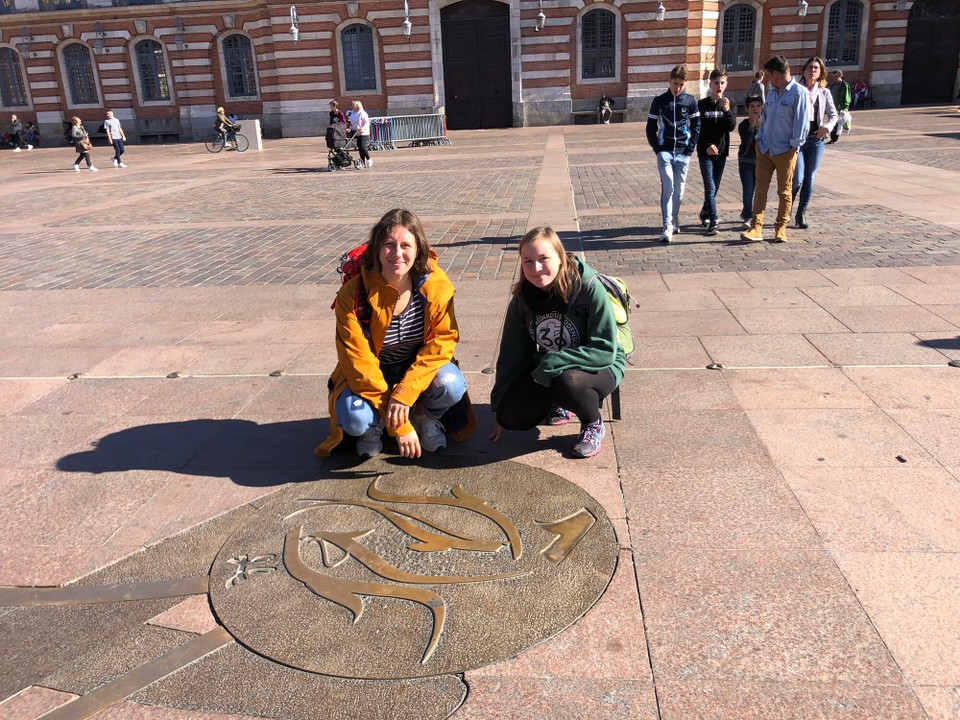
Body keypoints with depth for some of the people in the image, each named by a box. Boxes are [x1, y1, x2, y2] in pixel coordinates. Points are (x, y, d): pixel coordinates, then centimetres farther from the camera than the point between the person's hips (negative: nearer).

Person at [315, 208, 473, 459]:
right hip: (371, 374, -1)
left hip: (418, 368, 2)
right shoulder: (353, 294, -22)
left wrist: (405, 392, -30)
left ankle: (425, 416, 7)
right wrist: (398, 426, -27)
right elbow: (358, 360, -23)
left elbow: (442, 340, -16)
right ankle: (373, 426, 9)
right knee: (354, 417, -31)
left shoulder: (436, 285, -17)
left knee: (451, 385, -30)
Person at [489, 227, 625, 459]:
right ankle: (558, 403, 17)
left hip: (599, 367, -4)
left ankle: (593, 425, -4)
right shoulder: (522, 299, -9)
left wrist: (551, 364, -32)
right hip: (545, 370, 5)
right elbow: (511, 353, 0)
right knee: (512, 416, -16)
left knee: (567, 382, -38)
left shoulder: (590, 290, -24)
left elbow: (605, 351, -26)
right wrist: (500, 408, 4)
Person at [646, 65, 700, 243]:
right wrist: (657, 148, -4)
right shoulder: (659, 101, 3)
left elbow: (696, 126, 8)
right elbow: (651, 128, 7)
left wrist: (690, 148, -3)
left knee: (679, 189, 6)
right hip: (665, 151, -2)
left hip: (683, 152, 2)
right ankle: (667, 227, -15)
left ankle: (674, 220, 25)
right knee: (667, 187, -13)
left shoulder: (690, 101, 5)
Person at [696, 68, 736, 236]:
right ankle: (713, 222, -11)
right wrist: (707, 146, -13)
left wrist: (727, 110, -21)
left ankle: (705, 213, 30)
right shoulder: (702, 105, -3)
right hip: (705, 152, -3)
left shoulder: (727, 104, 4)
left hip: (721, 152, 3)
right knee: (710, 187, -11)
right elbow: (697, 129, -3)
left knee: (714, 187, 11)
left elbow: (731, 127, -6)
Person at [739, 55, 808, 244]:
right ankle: (756, 228, 2)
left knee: (785, 192, 7)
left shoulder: (799, 93, -11)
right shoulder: (772, 92, 10)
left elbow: (802, 122, -12)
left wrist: (794, 145, -13)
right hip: (764, 149, 6)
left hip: (785, 151, -6)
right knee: (760, 190, 1)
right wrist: (760, 138, 8)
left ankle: (781, 228, 17)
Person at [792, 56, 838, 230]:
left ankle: (802, 213, 19)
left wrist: (827, 127, -9)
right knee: (797, 179, -10)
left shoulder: (824, 93, 8)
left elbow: (833, 115, 13)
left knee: (810, 178, 6)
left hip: (816, 139, 3)